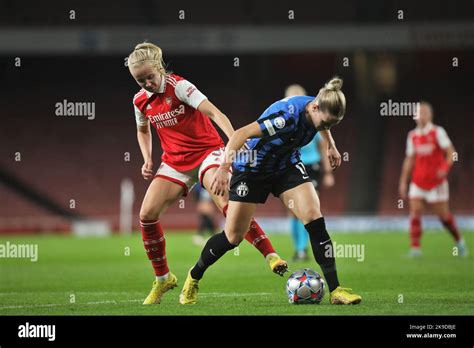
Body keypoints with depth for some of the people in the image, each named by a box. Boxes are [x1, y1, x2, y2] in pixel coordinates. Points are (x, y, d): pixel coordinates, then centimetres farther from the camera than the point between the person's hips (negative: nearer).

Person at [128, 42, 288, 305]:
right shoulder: (140, 101, 3)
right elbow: (143, 130, 24)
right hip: (174, 162, 6)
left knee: (227, 203, -30)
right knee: (147, 215, -8)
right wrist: (147, 159, 7)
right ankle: (163, 278, 10)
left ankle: (270, 255, -30)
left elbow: (213, 112, -24)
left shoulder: (178, 86, -14)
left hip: (207, 152, -6)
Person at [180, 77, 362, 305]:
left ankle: (335, 289, -14)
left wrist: (331, 145, 17)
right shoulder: (287, 116, -37)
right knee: (233, 236, 0)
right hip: (252, 169, -5)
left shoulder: (318, 110, -14)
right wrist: (224, 168, -43)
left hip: (286, 165, 5)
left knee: (313, 216, -16)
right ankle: (193, 278, 27)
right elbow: (241, 134, -38)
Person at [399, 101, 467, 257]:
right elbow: (409, 160, 16)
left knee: (443, 215, 2)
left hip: (436, 182, -4)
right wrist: (403, 181, 12)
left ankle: (459, 241, 26)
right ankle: (415, 248, -10)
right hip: (418, 183, 4)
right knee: (415, 212, -10)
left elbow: (451, 153, -10)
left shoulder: (438, 132, -6)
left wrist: (445, 168, -27)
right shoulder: (412, 135, 8)